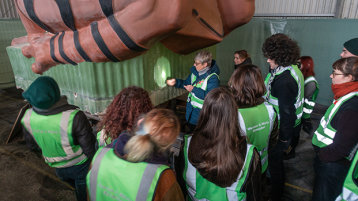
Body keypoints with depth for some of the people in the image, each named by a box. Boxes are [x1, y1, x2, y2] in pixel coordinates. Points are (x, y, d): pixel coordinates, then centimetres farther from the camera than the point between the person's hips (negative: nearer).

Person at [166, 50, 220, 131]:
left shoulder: (213, 77, -25)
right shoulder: (195, 71, -1)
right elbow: (186, 83, 14)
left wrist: (194, 90, -29)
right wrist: (176, 82, -5)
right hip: (190, 110, 7)